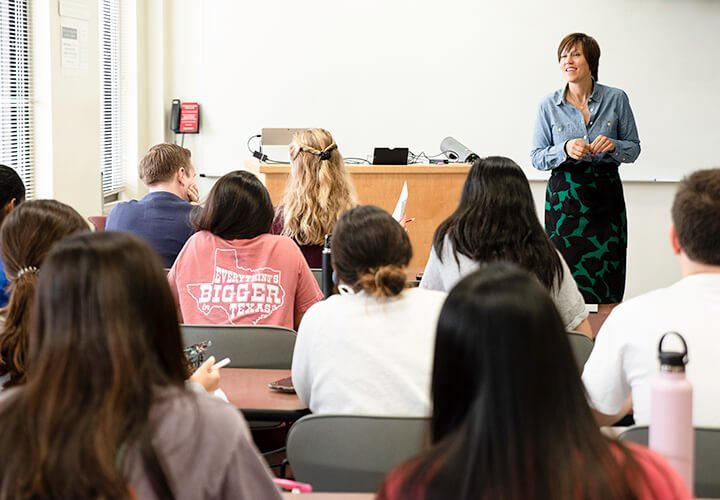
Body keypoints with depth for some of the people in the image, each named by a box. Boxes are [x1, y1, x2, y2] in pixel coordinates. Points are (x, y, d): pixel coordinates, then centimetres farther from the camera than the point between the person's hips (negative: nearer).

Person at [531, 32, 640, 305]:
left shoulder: (616, 99, 3)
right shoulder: (548, 105, 3)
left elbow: (634, 148, 8)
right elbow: (537, 157, 4)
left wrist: (613, 146, -13)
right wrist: (565, 150, -15)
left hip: (606, 193, 0)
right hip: (564, 195, 0)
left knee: (608, 278, -1)